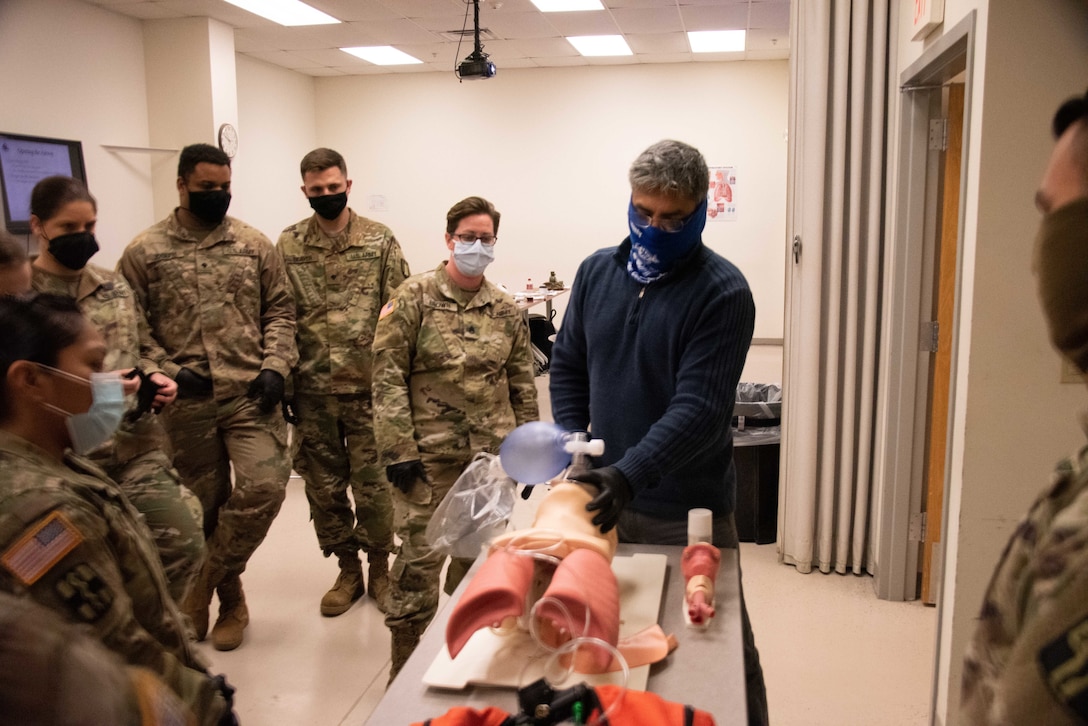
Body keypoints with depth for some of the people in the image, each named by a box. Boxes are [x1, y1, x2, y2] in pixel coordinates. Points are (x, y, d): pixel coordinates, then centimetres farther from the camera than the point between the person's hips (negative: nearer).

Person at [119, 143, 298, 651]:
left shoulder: (254, 244, 6)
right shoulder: (144, 251, 2)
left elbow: (279, 309, 7)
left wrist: (275, 366, -6)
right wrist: (167, 371, -9)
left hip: (250, 393, 0)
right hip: (185, 400, 0)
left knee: (264, 486, -13)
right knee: (205, 505, 10)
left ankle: (203, 583, 11)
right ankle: (230, 598, 32)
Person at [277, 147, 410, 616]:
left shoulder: (380, 240, 1)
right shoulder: (287, 246, 5)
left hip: (368, 385, -2)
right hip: (312, 389, 2)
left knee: (373, 482, 4)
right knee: (323, 485, 11)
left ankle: (379, 567, 25)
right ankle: (347, 569, 28)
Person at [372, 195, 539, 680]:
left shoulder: (506, 311, 8)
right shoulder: (414, 298, -4)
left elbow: (522, 385, 13)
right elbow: (388, 376, -8)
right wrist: (399, 449, -13)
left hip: (492, 456, 4)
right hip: (430, 454, -4)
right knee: (420, 558, -1)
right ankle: (405, 671, 16)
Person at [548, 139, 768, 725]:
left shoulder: (722, 292, -12)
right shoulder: (597, 271, 5)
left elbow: (699, 407, -19)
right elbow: (567, 366, 11)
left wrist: (629, 473, -30)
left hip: (688, 510, -4)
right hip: (607, 497, 5)